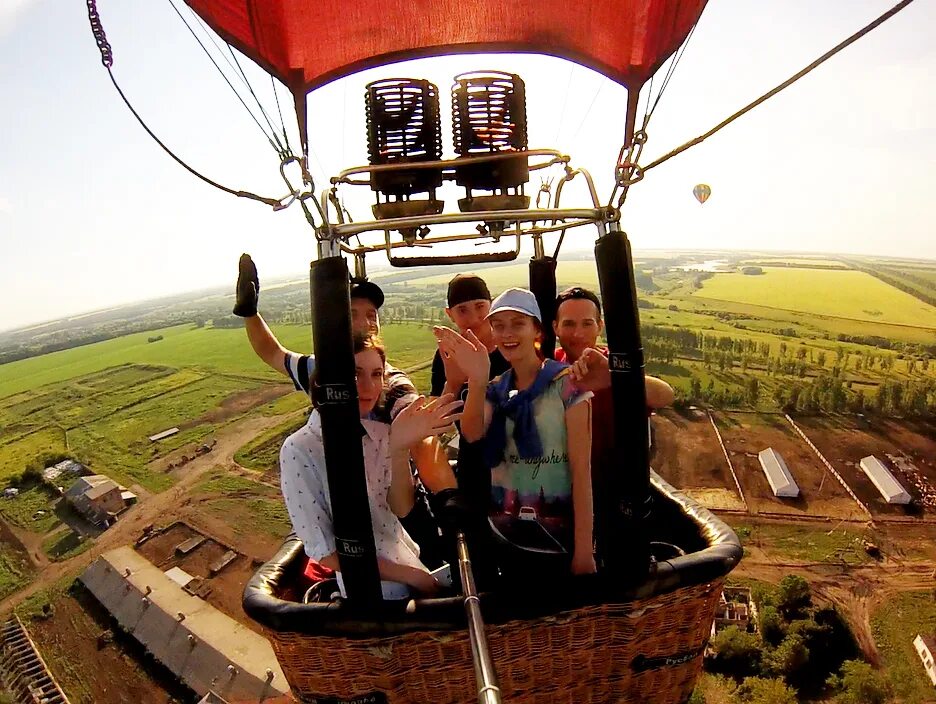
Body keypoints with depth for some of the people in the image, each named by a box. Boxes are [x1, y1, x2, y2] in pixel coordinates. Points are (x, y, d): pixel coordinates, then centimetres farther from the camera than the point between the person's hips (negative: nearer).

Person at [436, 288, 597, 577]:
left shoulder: (566, 382, -10)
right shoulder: (495, 389, 4)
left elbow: (581, 468, -12)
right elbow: (472, 434, -16)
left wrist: (584, 549, -15)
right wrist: (477, 380, -33)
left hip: (561, 539, -4)